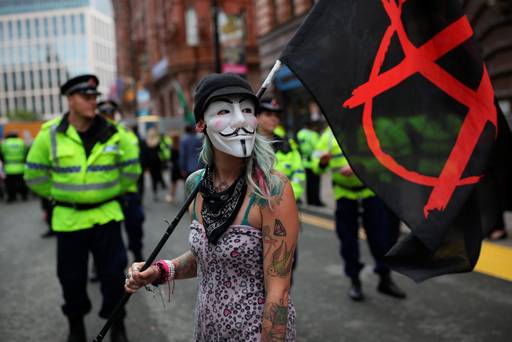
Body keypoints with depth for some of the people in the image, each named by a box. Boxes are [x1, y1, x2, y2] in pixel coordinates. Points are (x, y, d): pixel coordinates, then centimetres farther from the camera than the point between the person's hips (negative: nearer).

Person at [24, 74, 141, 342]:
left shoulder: (113, 134, -4)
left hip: (106, 216, 0)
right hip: (69, 218, 0)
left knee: (113, 273, 5)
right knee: (71, 276, 11)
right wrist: (56, 196, 8)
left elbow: (131, 169, 10)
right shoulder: (50, 135, -6)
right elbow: (34, 174, 6)